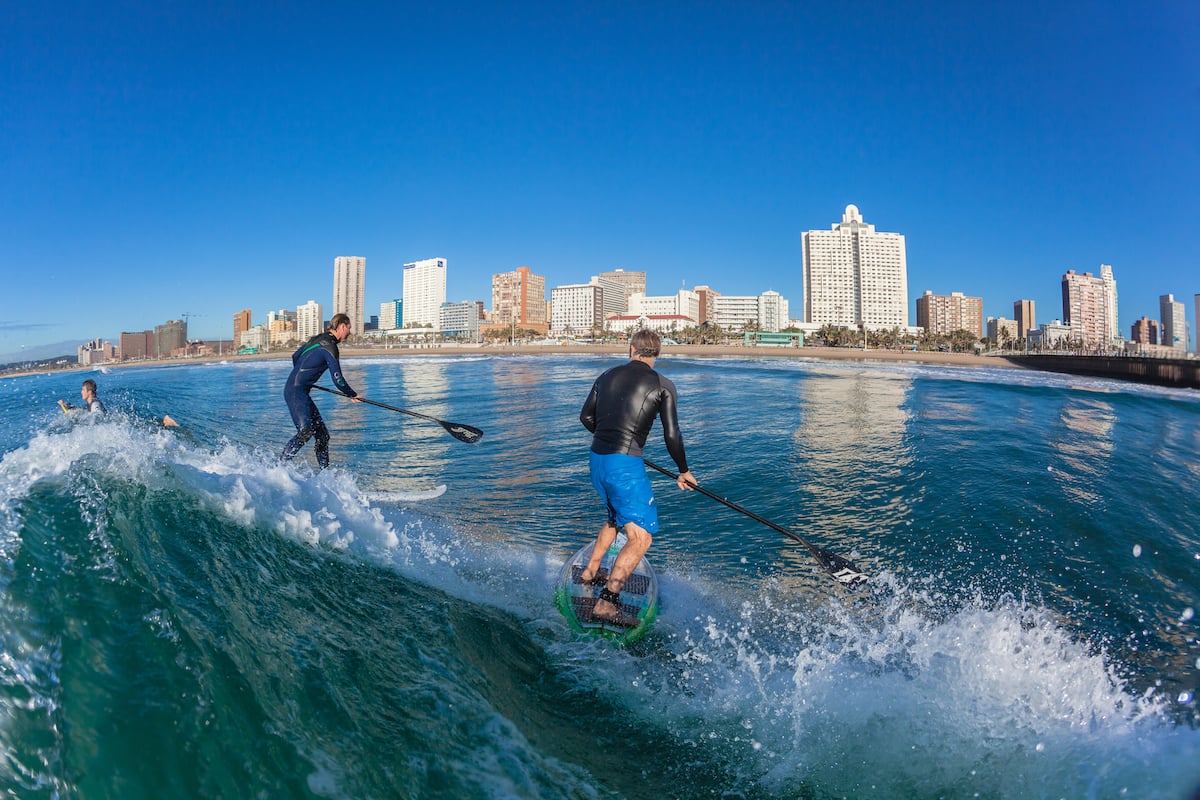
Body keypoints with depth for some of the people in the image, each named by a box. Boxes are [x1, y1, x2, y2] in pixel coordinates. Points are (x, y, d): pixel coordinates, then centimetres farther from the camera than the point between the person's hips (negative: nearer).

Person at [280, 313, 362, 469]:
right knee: (305, 431, -24)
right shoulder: (329, 346, -14)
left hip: (294, 390, 10)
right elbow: (338, 380, -14)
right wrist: (353, 395, 2)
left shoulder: (319, 338, 14)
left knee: (322, 434, 7)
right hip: (296, 392, -10)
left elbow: (295, 356, 26)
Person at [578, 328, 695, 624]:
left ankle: (589, 572, 39)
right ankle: (607, 601, -14)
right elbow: (671, 435, -5)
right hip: (625, 464, -7)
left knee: (617, 516, 30)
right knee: (641, 537, -3)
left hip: (596, 459, 7)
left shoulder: (607, 376, 13)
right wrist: (683, 471, 10)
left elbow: (586, 417, 20)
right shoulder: (663, 386, -2)